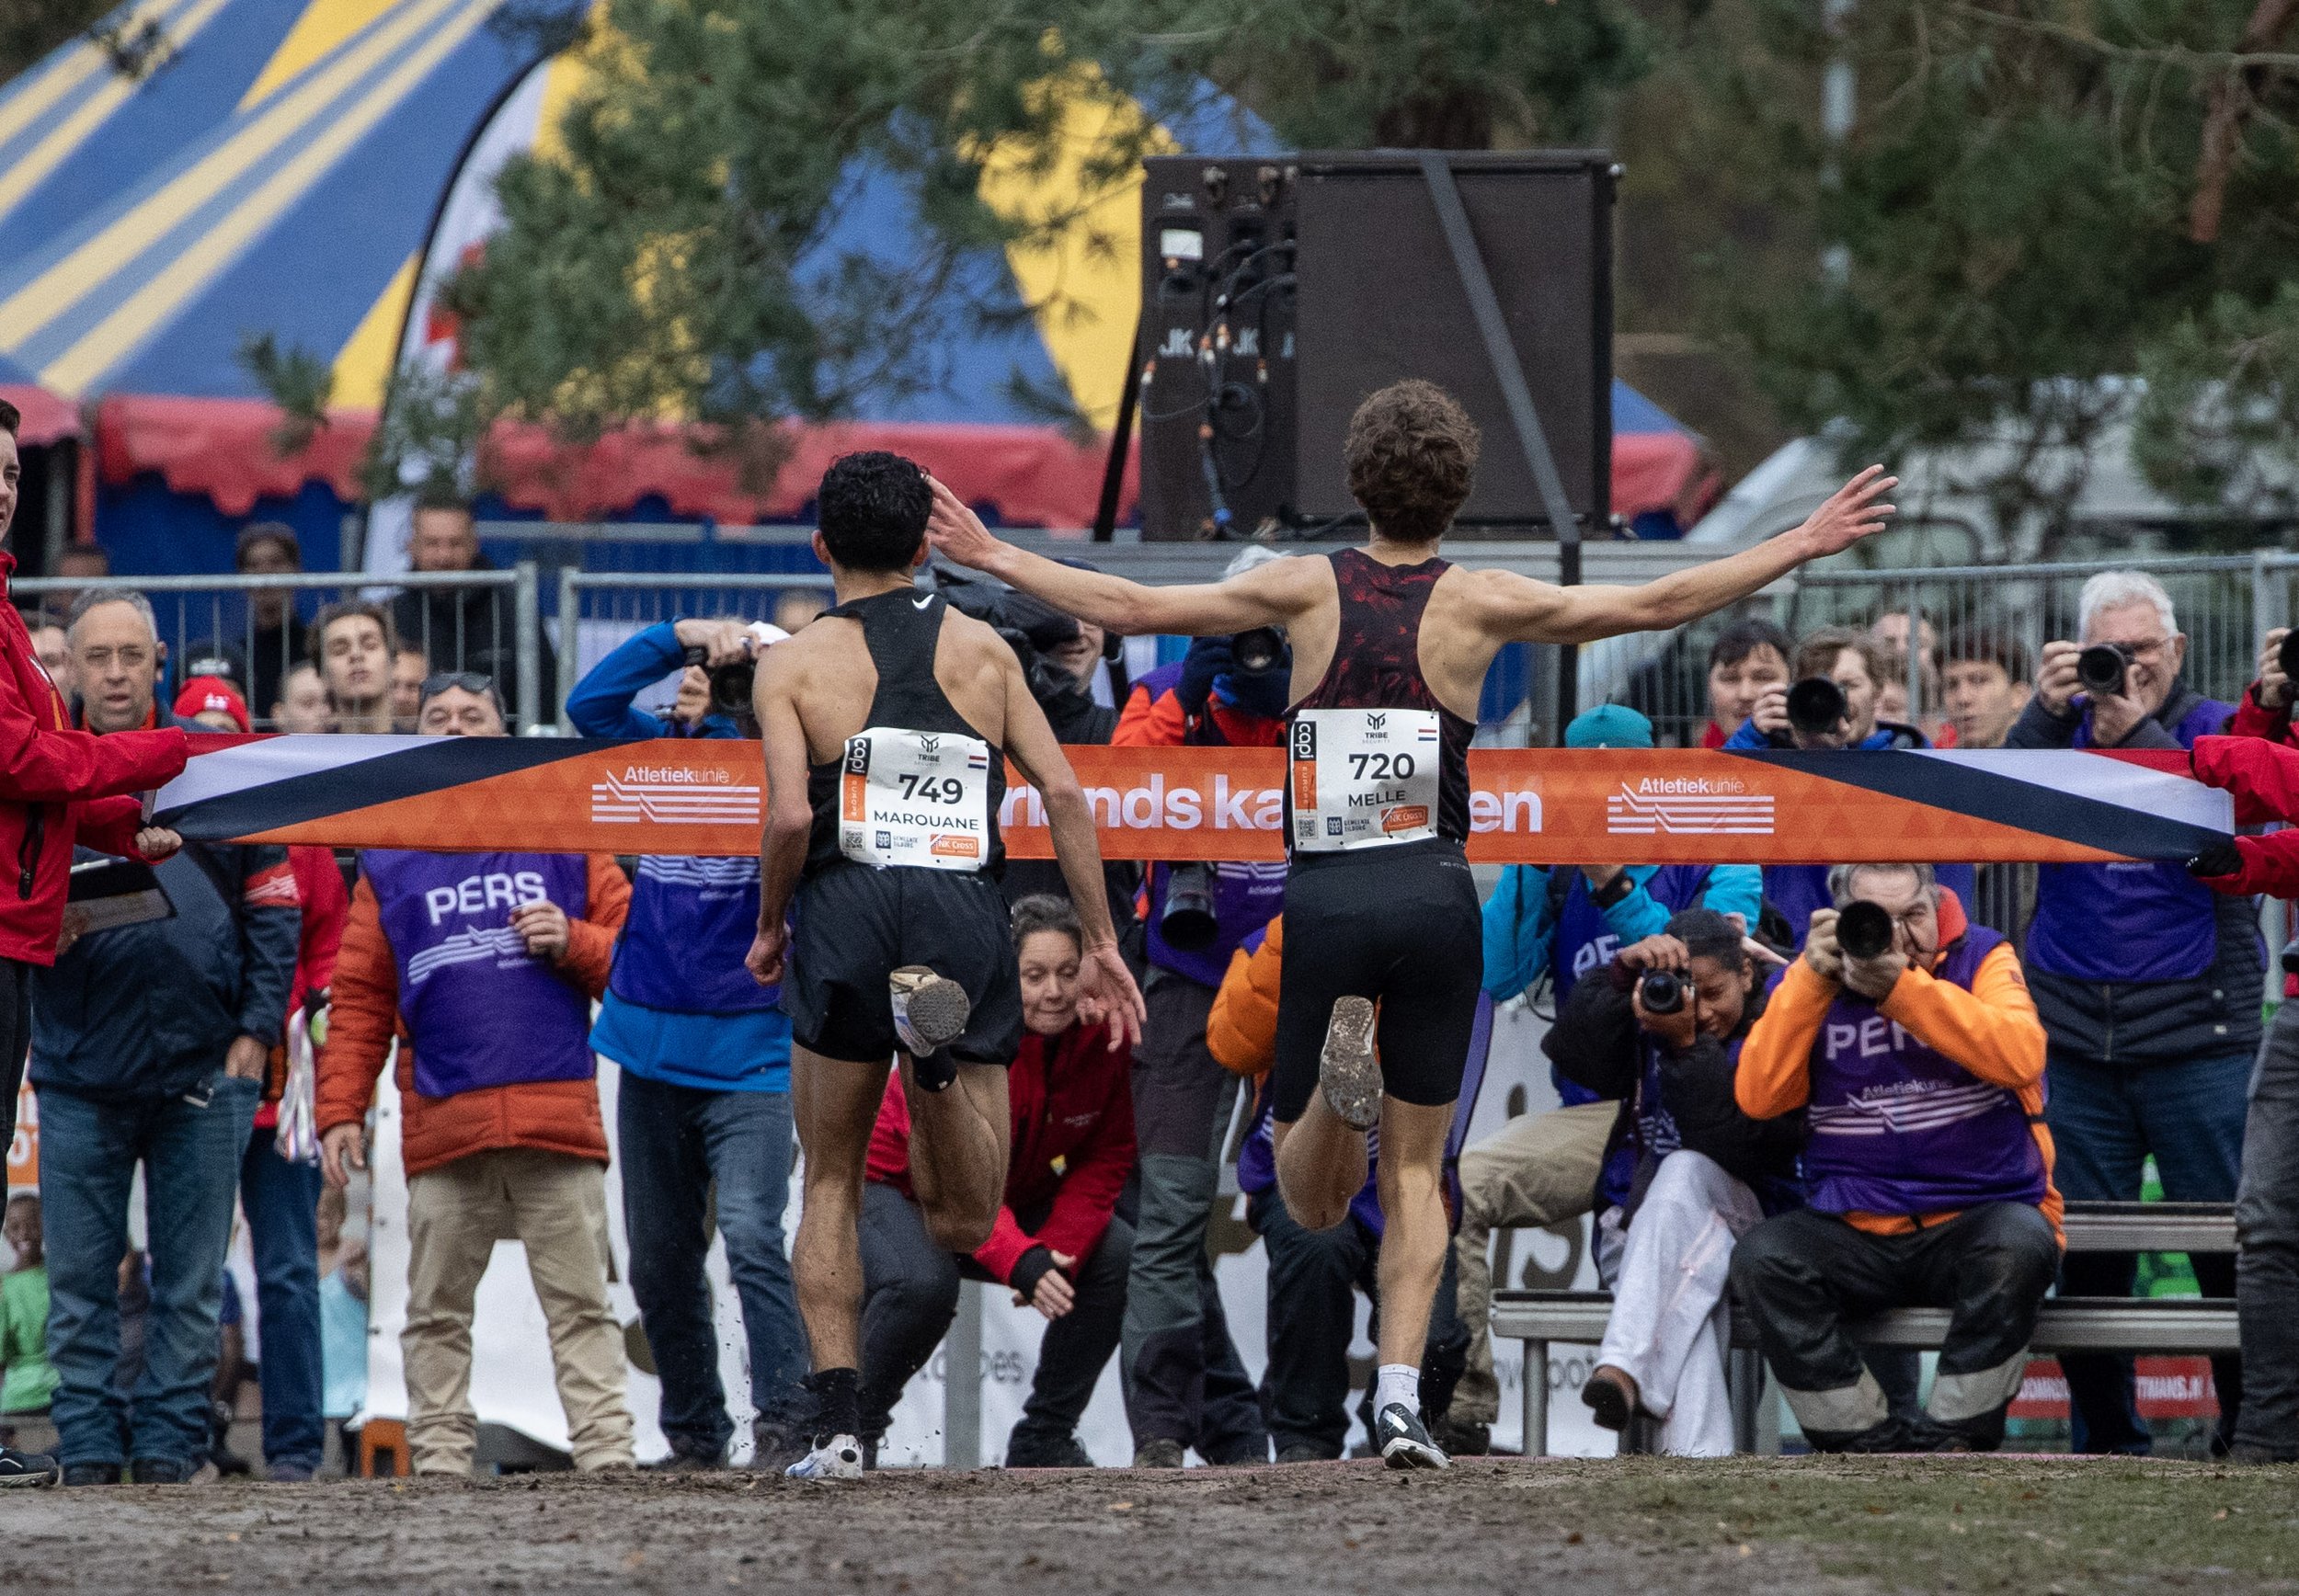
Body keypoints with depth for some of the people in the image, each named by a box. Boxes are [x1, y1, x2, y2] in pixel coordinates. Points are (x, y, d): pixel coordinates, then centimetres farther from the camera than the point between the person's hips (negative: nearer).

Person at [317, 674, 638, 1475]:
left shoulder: (564, 840, 15)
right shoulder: (389, 865, 17)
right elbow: (358, 1000, 12)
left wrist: (572, 942, -6)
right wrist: (340, 1110, 4)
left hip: (558, 1116, -1)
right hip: (444, 1129, 1)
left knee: (579, 1303, -4)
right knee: (436, 1311, 1)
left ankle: (606, 1451, -6)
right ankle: (439, 1458, 3)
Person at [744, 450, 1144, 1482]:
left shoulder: (795, 664, 5)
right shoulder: (981, 650, 13)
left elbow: (790, 816, -9)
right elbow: (1062, 793, 5)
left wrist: (768, 929, 9)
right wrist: (1102, 947, 9)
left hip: (848, 913, -1)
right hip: (967, 913, 1)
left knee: (831, 1184, 15)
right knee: (962, 1225, 4)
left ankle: (837, 1424, 4)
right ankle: (938, 1038, -27)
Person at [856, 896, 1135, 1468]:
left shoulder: (1105, 1033, -16)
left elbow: (1104, 1160, -8)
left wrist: (1058, 1252, -26)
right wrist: (1021, 1262, -55)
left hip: (1019, 1198, 6)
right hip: (897, 1188, -6)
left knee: (1120, 1259, -15)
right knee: (924, 1284, -37)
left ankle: (1045, 1438, 0)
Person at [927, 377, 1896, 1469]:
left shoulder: (1308, 591, 1)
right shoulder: (1479, 604, 0)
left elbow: (1130, 608, 3)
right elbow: (1655, 604, 3)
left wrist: (993, 557, 14)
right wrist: (1801, 548, 12)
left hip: (1323, 899, 0)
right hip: (1434, 894, 0)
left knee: (1313, 1202, 6)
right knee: (1414, 1173, 12)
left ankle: (1335, 1062, -28)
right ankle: (1400, 1392, -3)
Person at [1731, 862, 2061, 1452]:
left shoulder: (1980, 958, 3)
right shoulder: (1808, 980, 9)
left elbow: (2021, 1056, -18)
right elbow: (1758, 1096, -5)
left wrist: (1902, 988, -25)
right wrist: (1811, 979, -12)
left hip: (1975, 1218, -2)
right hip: (1856, 1235, 2)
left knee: (2018, 1245, -35)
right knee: (1761, 1258, -26)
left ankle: (1951, 1444, -24)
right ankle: (1872, 1444, -20)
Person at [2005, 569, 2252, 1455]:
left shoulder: (2213, 726, 5)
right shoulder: (2063, 724, 12)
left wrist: (2137, 736, -22)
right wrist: (2044, 714, -16)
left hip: (2196, 1033, -2)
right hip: (2073, 1035, 2)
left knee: (2230, 1246, -5)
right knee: (2084, 1250, 2)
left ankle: (2254, 1436, 3)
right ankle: (2105, 1440, 11)